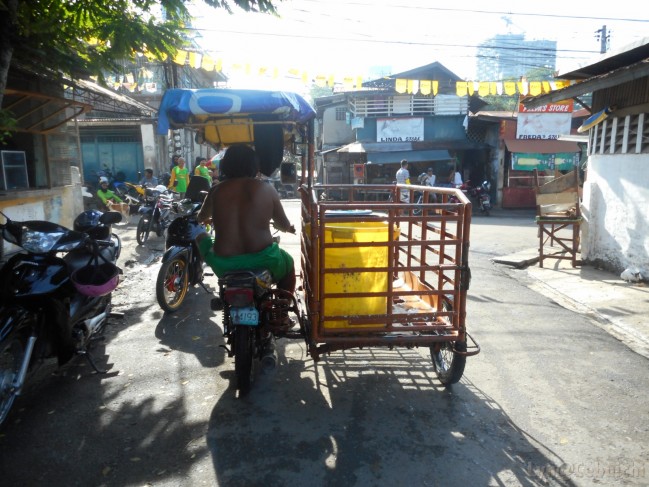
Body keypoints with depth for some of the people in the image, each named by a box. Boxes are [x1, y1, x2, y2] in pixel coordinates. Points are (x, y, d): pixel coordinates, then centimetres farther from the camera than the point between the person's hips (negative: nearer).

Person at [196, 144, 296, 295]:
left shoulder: (216, 190, 2)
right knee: (288, 262, 33)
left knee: (201, 237, 32)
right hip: (262, 261, 0)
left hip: (224, 265, 1)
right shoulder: (266, 188, -1)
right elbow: (285, 225, 9)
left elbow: (201, 218, 22)